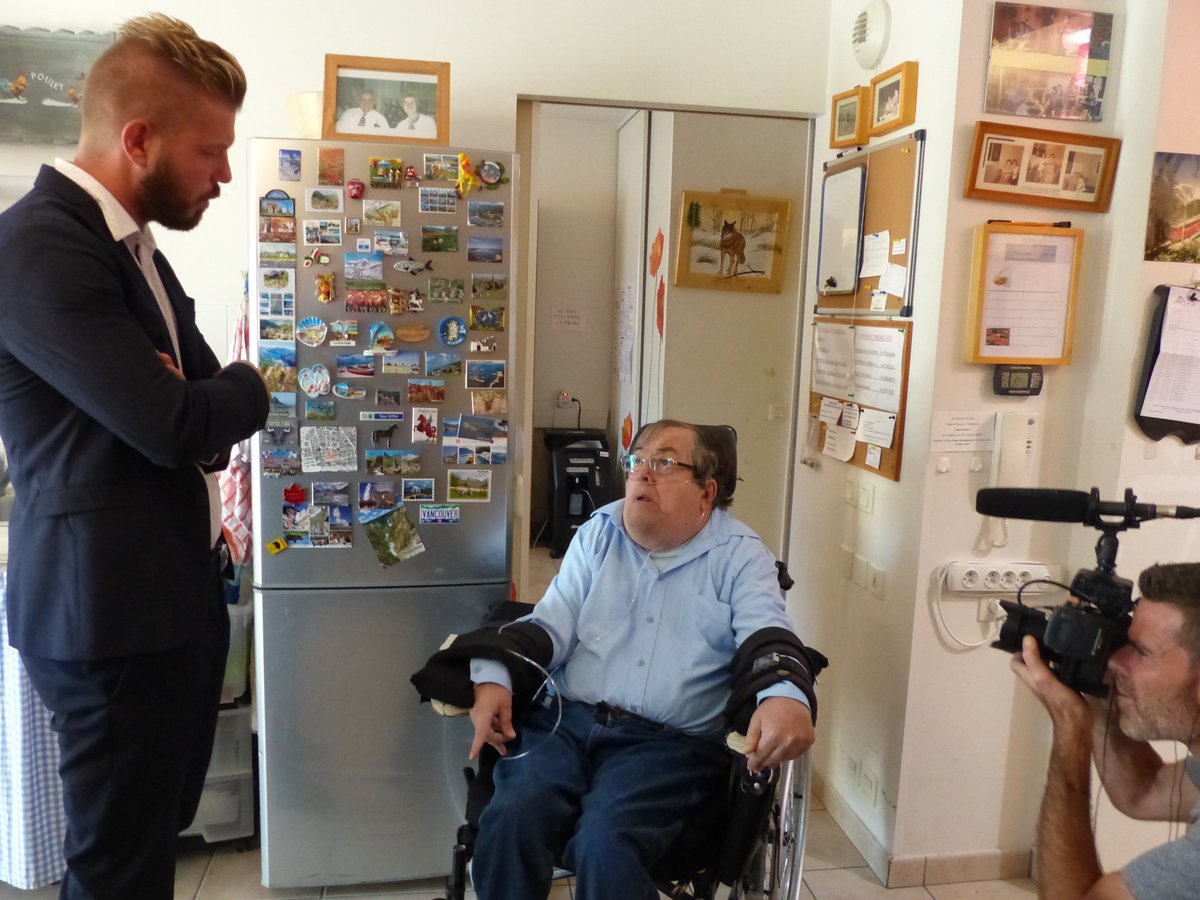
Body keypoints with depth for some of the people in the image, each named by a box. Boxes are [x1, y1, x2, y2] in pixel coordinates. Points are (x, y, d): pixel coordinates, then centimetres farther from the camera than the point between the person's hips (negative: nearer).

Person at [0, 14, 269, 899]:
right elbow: (176, 424, -26)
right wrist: (250, 388, -5)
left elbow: (199, 410, 14)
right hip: (112, 607, -9)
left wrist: (204, 408, -10)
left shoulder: (132, 244, 12)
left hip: (178, 591, 9)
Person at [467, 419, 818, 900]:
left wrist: (786, 697, -35)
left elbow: (767, 633, -12)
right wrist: (494, 678, -10)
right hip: (569, 719, 3)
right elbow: (551, 624, 9)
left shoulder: (740, 555, 3)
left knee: (606, 843, -27)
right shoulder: (598, 534, 13)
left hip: (673, 741, -2)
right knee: (510, 820, -22)